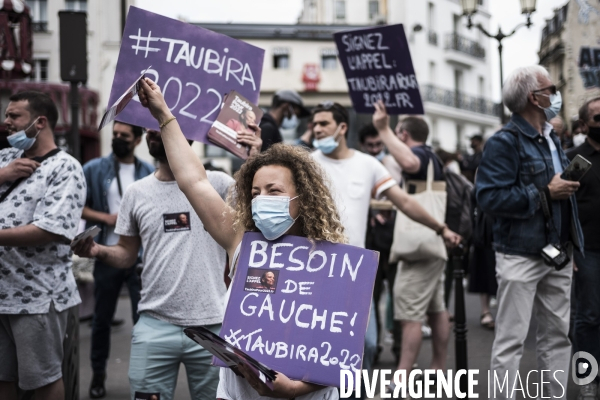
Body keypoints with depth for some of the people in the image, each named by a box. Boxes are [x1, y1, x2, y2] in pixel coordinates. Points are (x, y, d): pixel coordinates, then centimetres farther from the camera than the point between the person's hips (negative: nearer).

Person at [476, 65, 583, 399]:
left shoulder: (552, 140, 15)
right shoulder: (505, 142, -12)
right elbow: (490, 197, -22)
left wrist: (571, 246, 16)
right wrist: (545, 194, -19)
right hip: (521, 255, -8)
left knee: (558, 335, 12)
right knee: (512, 339, -2)